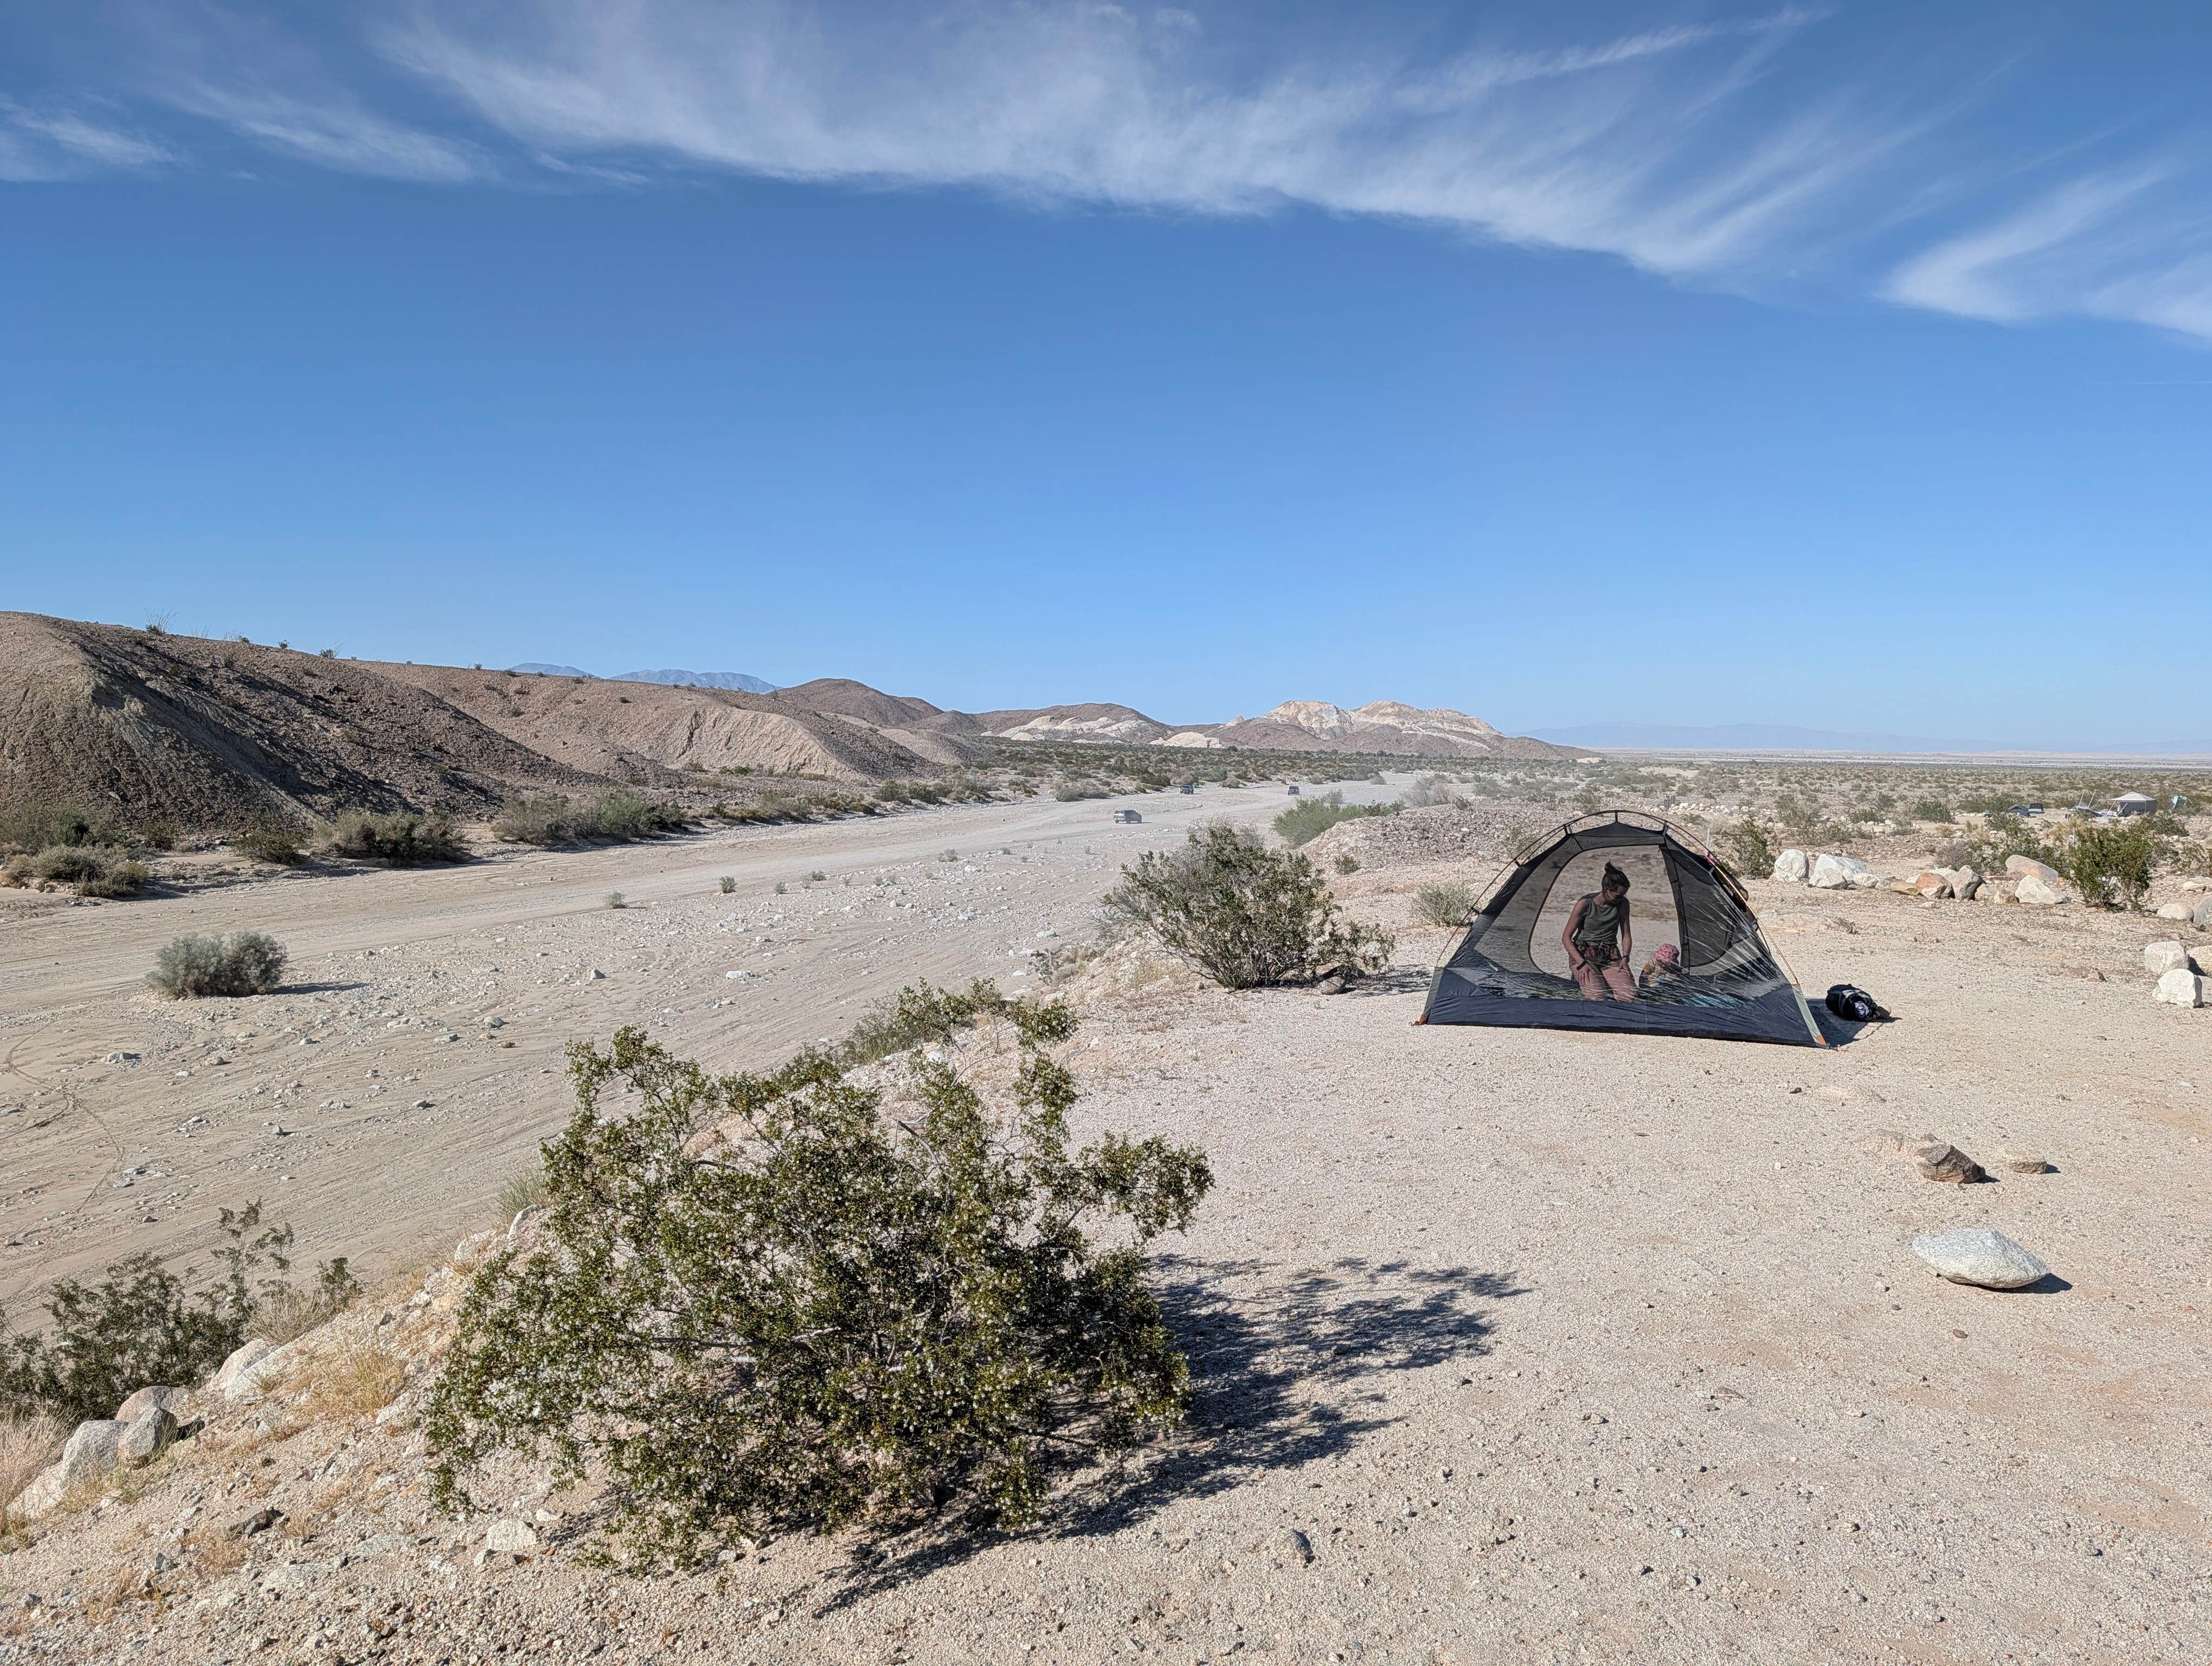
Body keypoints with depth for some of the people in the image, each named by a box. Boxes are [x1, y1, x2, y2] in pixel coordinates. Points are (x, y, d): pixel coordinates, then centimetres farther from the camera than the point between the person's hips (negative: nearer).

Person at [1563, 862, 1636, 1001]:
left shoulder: (1623, 904, 2)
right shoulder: (1586, 904, -11)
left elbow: (1626, 937, 10)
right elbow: (1566, 937, -7)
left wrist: (1625, 958, -9)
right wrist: (1581, 963, -19)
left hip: (1611, 957, 4)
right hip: (1583, 954, -4)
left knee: (1629, 997, -23)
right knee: (1597, 997, -31)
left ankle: (1600, 982, 4)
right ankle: (1583, 980, 2)